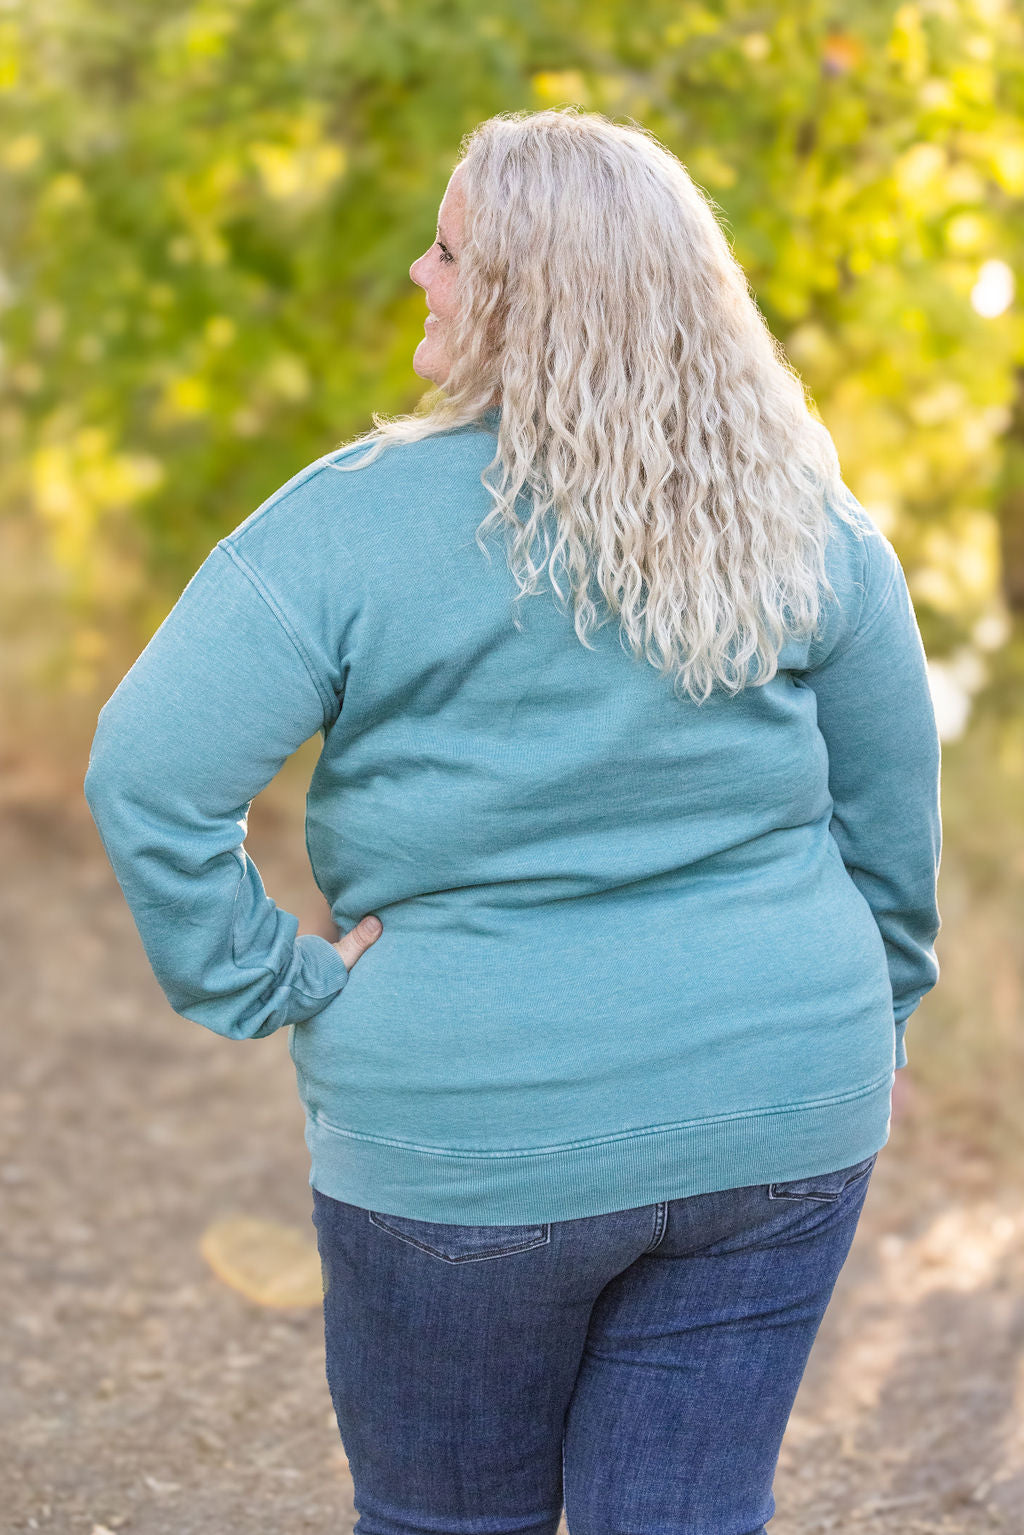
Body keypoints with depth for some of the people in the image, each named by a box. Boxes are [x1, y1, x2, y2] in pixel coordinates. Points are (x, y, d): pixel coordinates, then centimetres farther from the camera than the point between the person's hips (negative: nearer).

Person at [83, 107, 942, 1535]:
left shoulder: (358, 522, -13)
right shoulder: (809, 525, -1)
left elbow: (145, 774, -18)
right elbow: (896, 815, 7)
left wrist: (274, 984, -7)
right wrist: (868, 1032, 18)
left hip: (475, 1139, -3)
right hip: (780, 1128, 4)